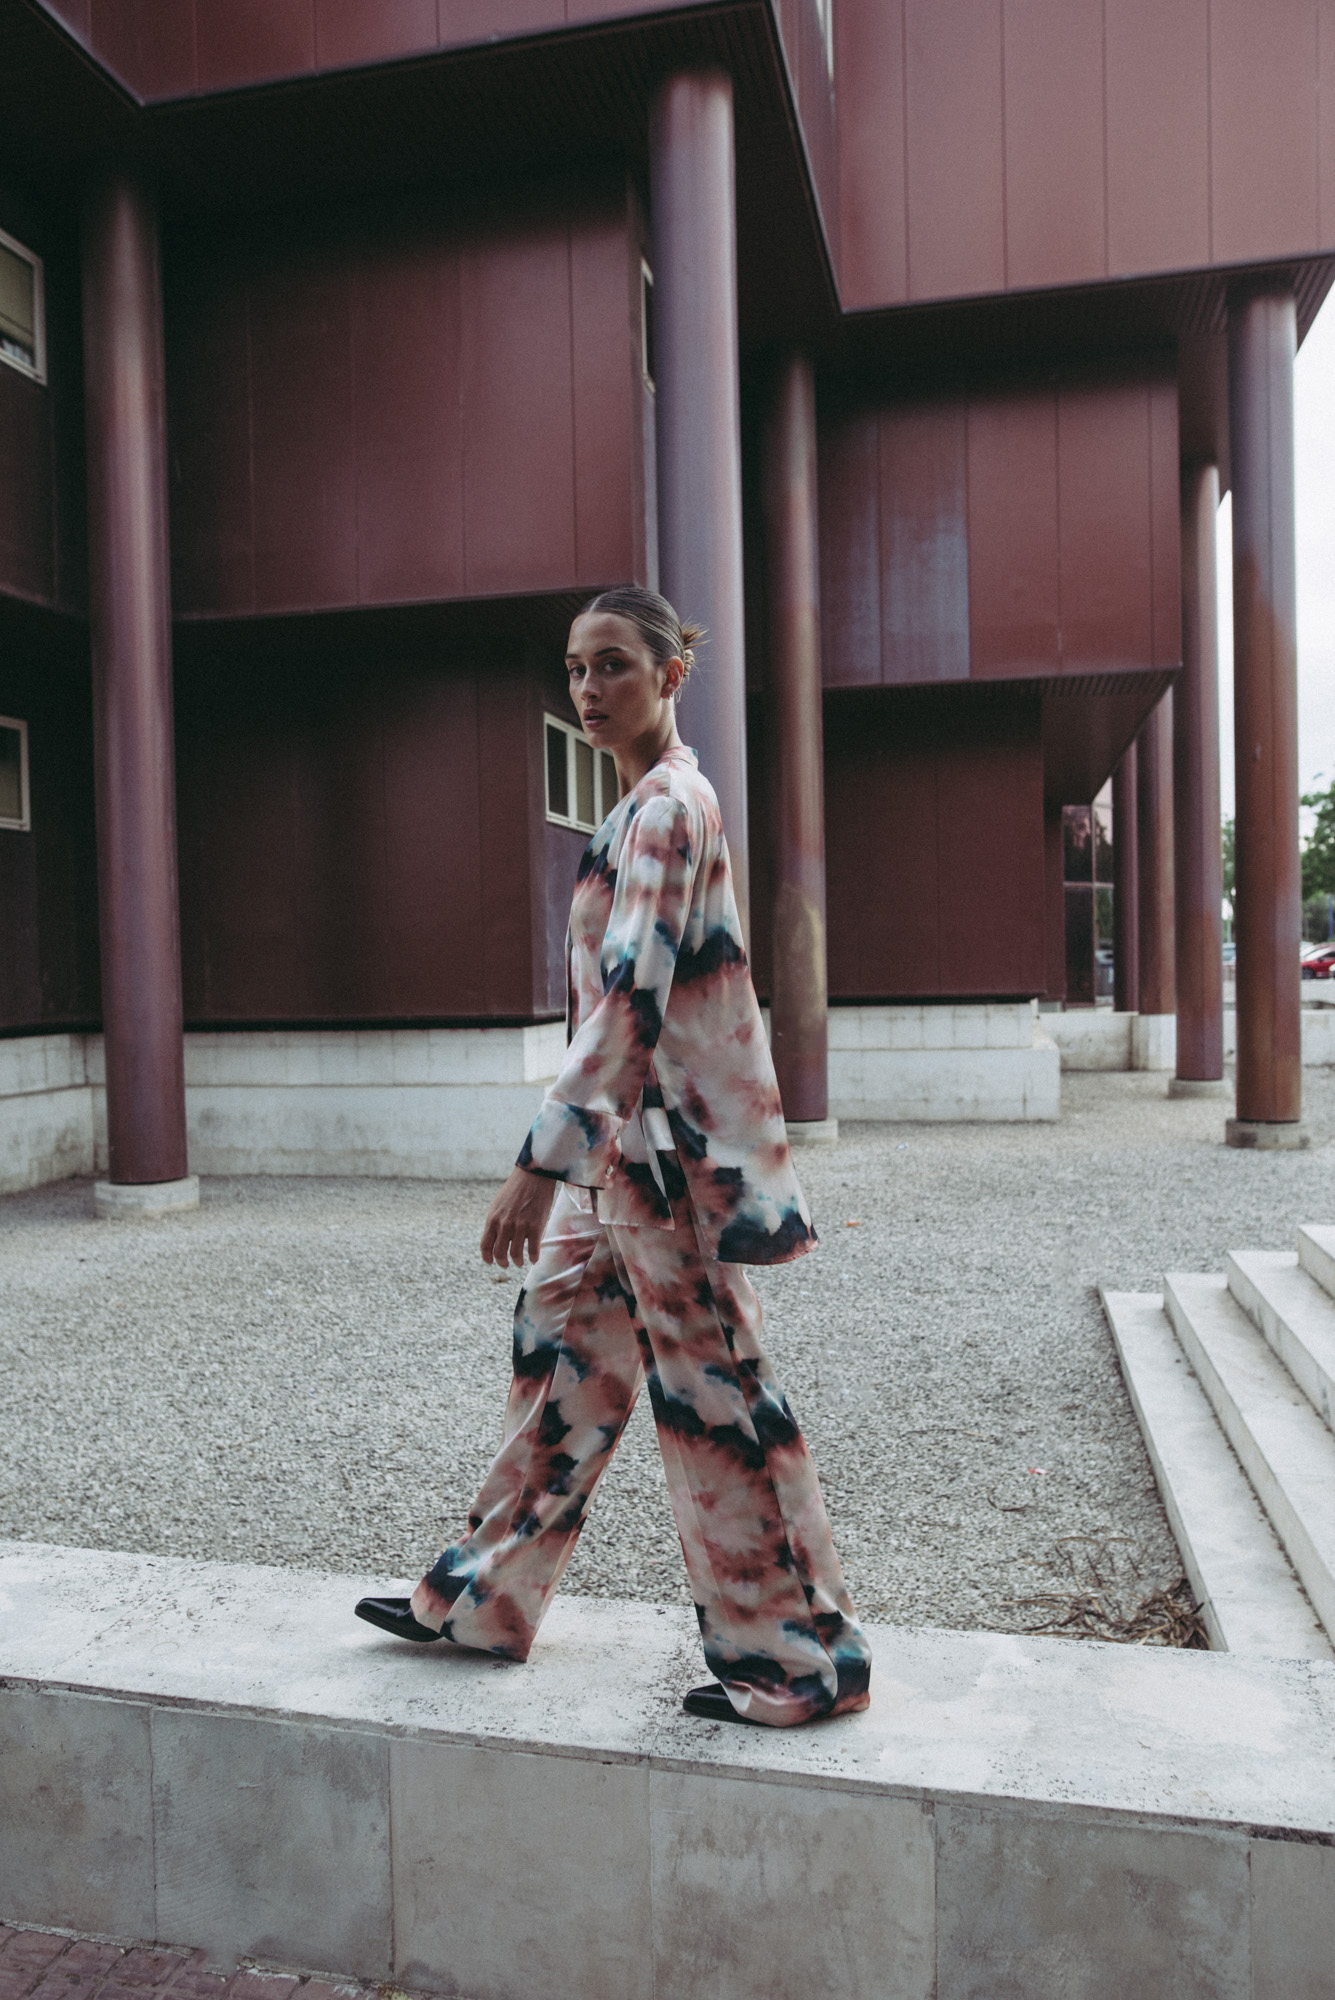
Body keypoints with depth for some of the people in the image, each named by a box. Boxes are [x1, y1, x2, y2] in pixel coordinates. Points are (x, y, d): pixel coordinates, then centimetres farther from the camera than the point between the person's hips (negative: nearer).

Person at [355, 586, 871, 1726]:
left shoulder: (665, 806, -15)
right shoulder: (654, 802, 15)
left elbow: (631, 997, -23)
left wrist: (541, 1163, -25)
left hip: (669, 1141, -10)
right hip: (626, 1141, 10)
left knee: (711, 1387, 0)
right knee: (562, 1347, 16)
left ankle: (800, 1655, 17)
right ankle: (487, 1601, 32)